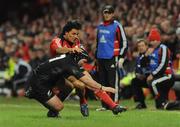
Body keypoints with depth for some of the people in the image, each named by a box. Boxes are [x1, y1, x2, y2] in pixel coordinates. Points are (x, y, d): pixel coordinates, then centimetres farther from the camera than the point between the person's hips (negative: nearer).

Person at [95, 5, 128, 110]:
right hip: (101, 58, 7)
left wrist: (121, 57, -12)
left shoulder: (117, 26, -4)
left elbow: (124, 42, -6)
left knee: (113, 82, -8)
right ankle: (105, 105, 12)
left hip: (112, 58, -7)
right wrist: (97, 56, 24)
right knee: (103, 83, 7)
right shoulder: (100, 26, 16)